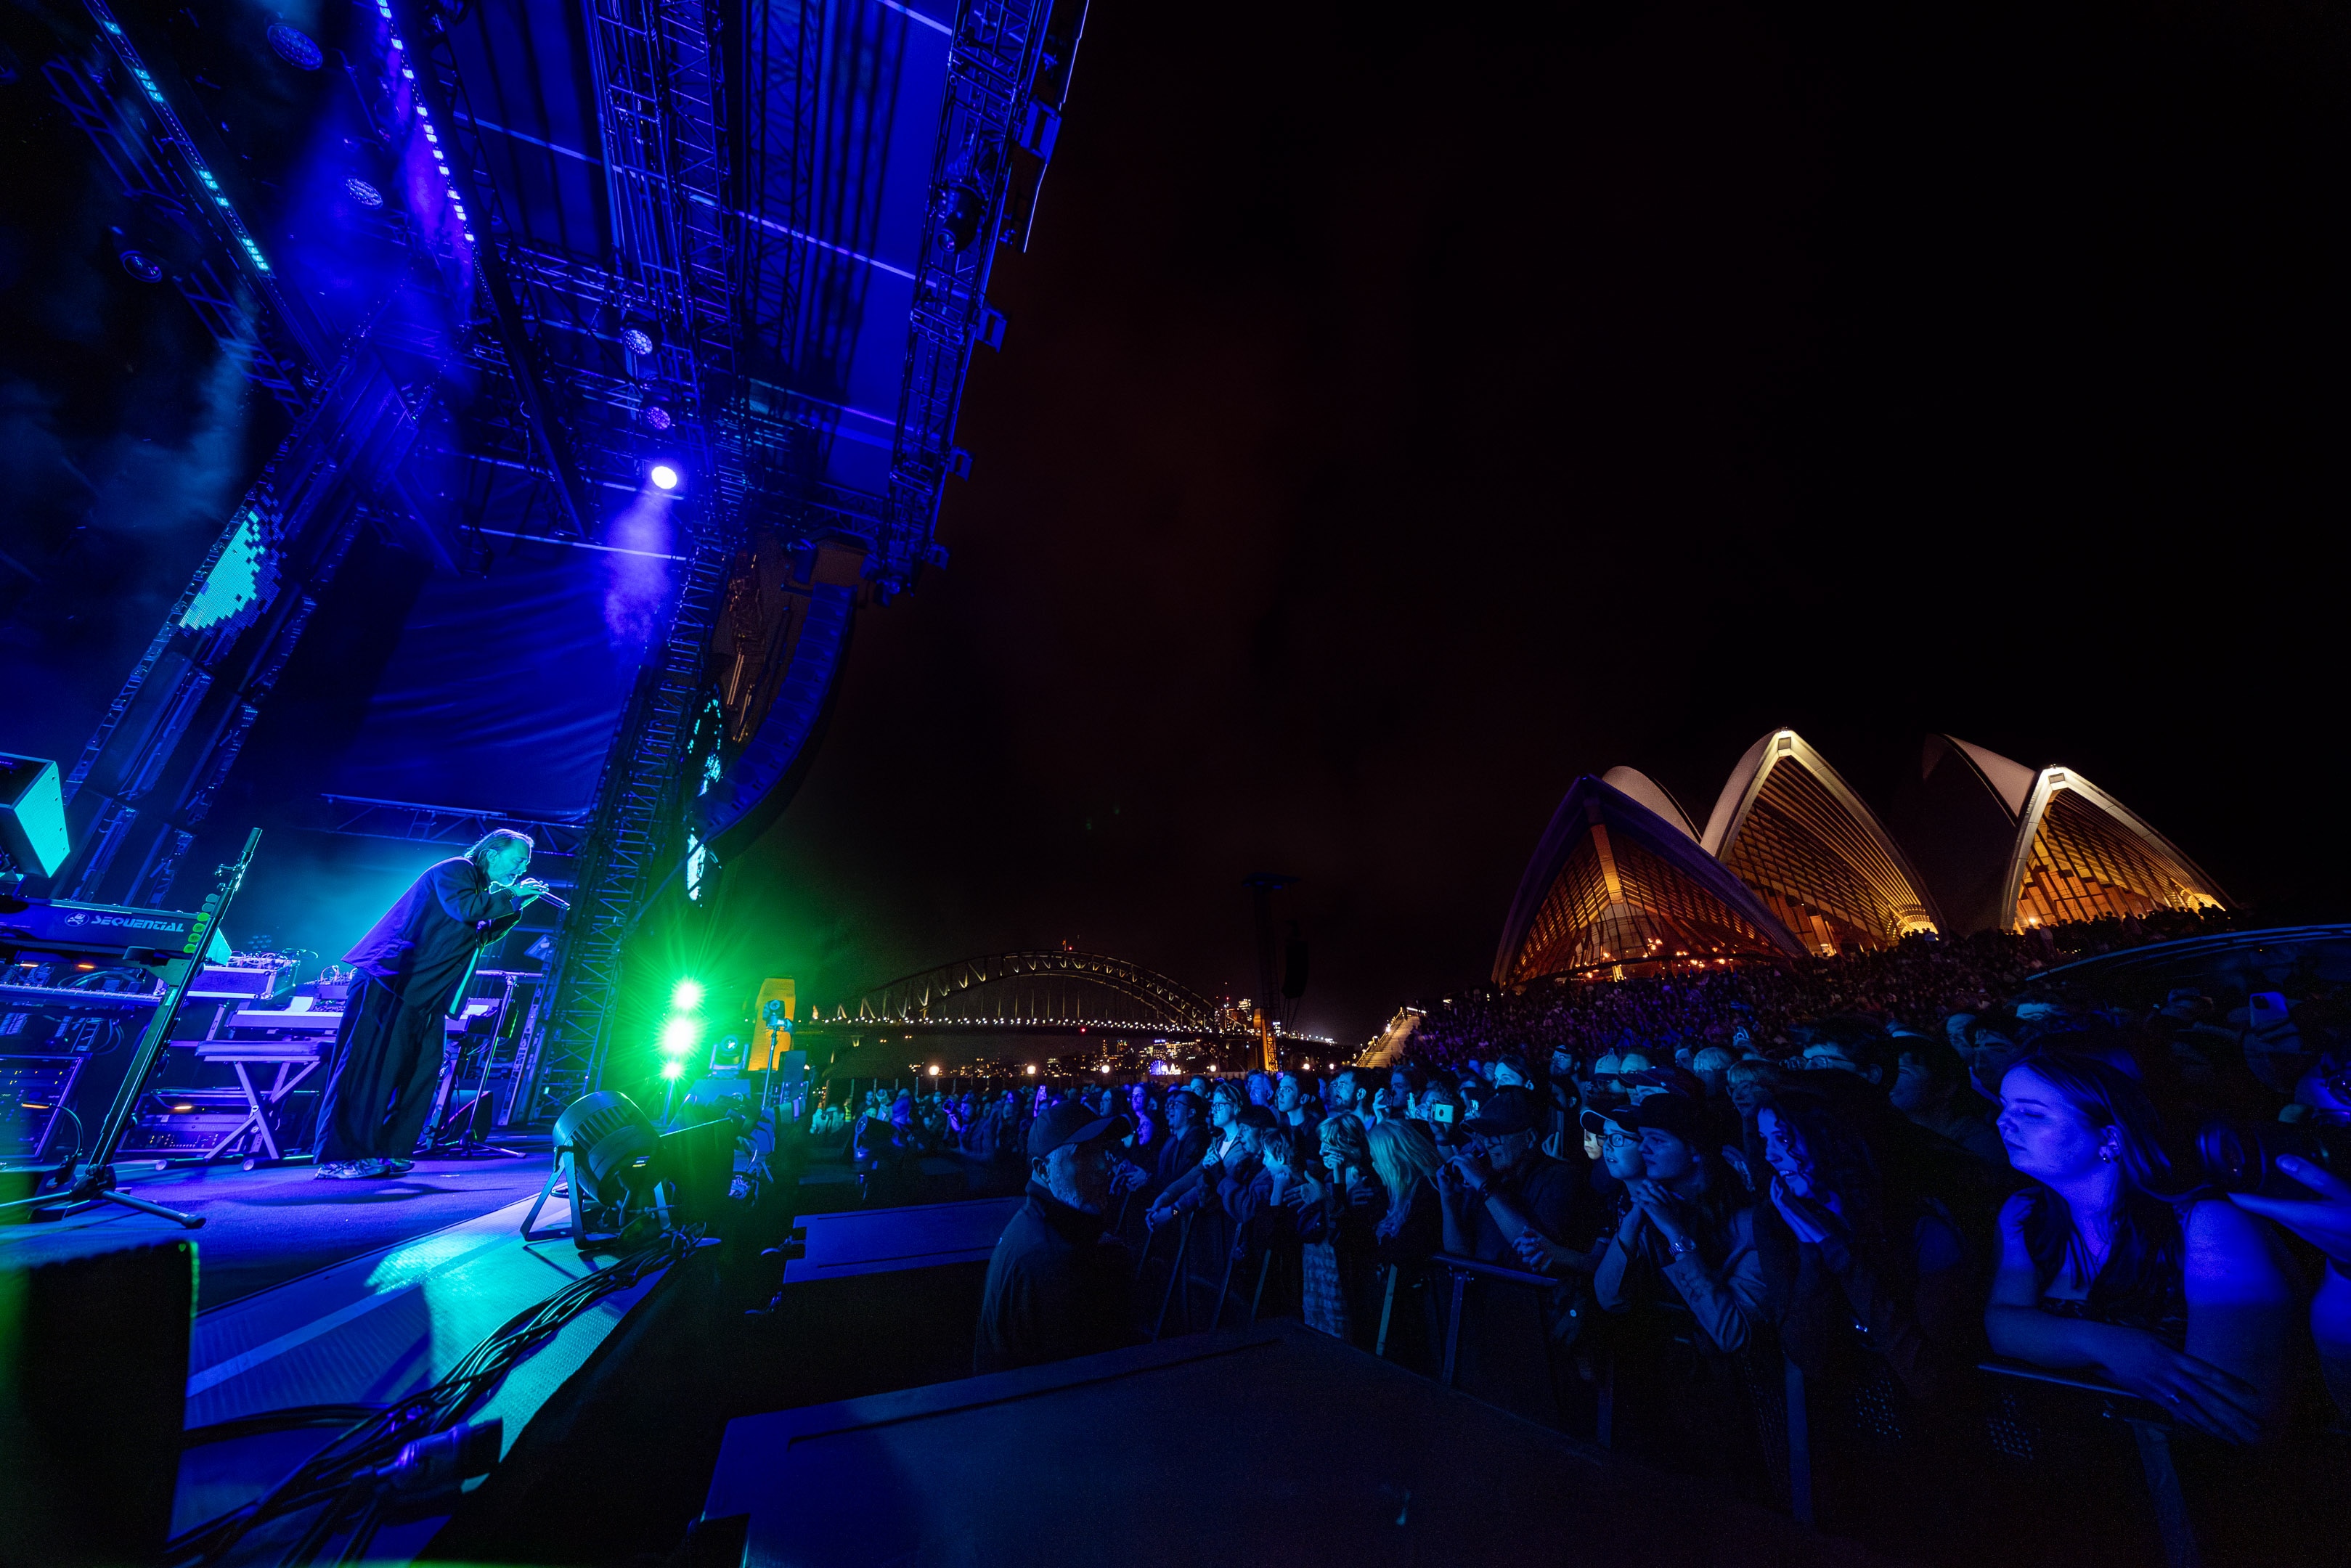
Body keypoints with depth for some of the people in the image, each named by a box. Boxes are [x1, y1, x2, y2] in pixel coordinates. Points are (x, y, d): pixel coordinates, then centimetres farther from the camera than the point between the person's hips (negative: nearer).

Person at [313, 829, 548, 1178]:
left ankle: (386, 1152, 11)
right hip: (394, 984, -9)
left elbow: (484, 935, 21)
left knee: (422, 1070, 5)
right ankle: (338, 1158, 0)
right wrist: (511, 895, -14)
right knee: (373, 1066, -6)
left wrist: (518, 906, 10)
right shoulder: (455, 869, -8)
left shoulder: (484, 889, 19)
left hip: (427, 995, 9)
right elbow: (464, 908, -25)